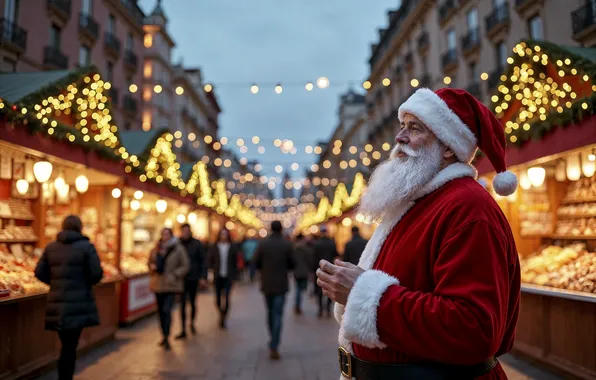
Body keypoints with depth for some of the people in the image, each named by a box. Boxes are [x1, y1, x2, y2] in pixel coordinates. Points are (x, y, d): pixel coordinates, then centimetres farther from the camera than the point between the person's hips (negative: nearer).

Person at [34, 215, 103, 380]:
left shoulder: (51, 247, 8)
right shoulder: (86, 246, -5)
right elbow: (97, 273, -10)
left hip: (57, 303, 5)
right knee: (70, 346, 1)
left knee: (67, 344, 16)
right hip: (78, 302, -4)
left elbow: (40, 272, 7)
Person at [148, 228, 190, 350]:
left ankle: (166, 337, -6)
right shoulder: (157, 248, 8)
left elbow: (185, 266, -5)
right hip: (158, 284, 5)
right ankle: (164, 336, 26)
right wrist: (152, 267, -2)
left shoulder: (178, 249, -6)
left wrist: (174, 275, -14)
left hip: (171, 284, -5)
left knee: (166, 310, -15)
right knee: (160, 311, 12)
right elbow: (150, 262, 21)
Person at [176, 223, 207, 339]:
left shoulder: (197, 244, -3)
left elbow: (203, 261, -2)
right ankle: (183, 330, 6)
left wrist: (203, 277, -9)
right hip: (181, 279, 0)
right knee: (182, 304, 0)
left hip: (193, 278, 0)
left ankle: (192, 323, 36)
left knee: (192, 302, 13)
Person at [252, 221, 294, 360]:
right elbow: (292, 264, -4)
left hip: (266, 284, 2)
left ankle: (273, 341, 31)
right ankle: (274, 347, -8)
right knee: (278, 315, 0)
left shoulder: (263, 244, -6)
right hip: (281, 284, -2)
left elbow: (256, 263, -4)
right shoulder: (287, 244, -7)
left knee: (270, 312, 19)